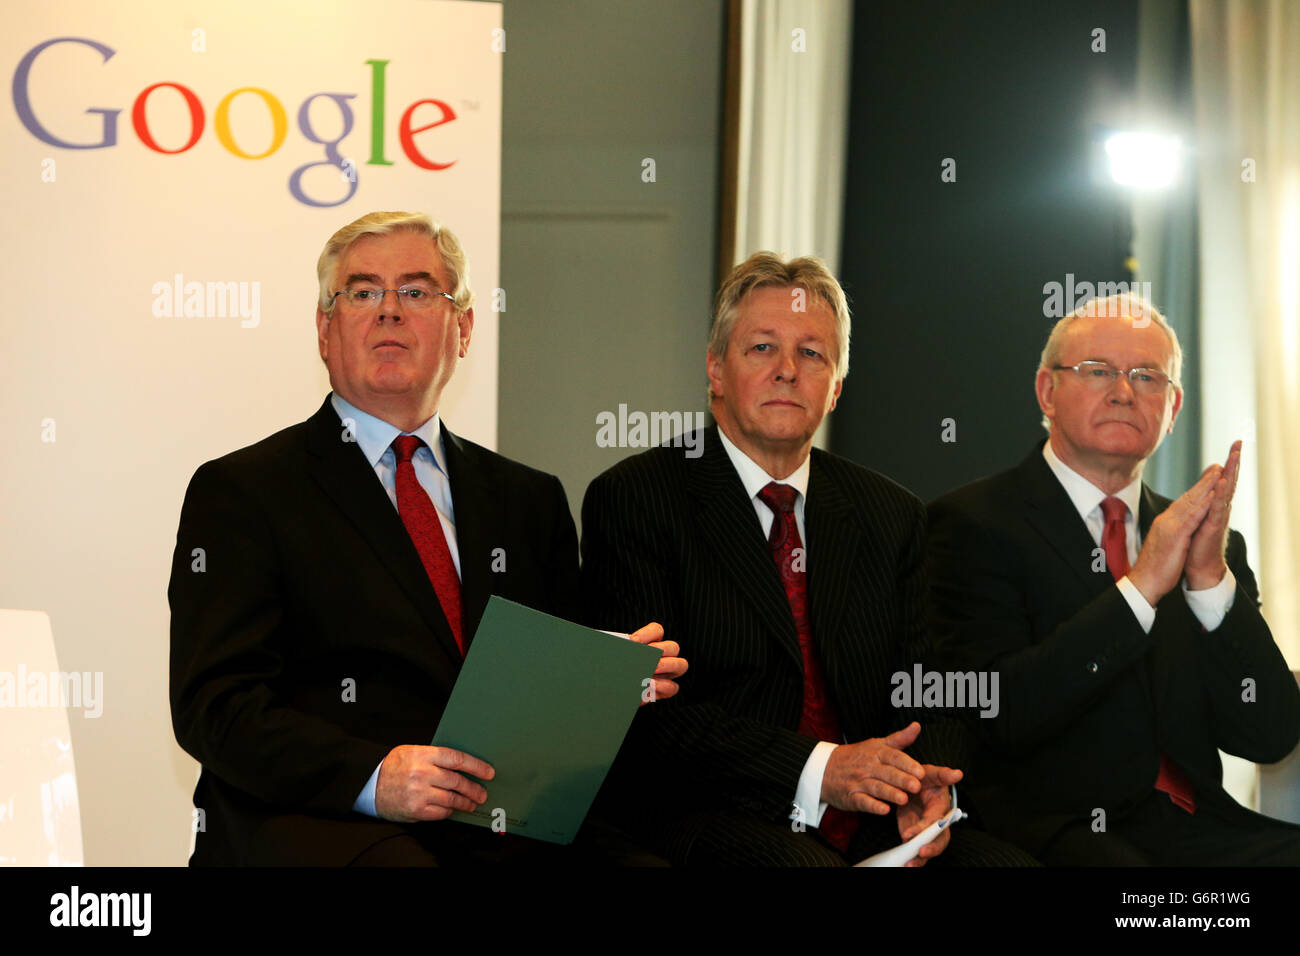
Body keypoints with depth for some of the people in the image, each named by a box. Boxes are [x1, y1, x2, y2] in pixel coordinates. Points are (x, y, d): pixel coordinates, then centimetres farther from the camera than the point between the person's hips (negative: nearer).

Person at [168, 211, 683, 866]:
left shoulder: (529, 500, 22)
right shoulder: (239, 492, 7)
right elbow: (215, 704, -4)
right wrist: (374, 776, -20)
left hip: (507, 828, 5)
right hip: (319, 823, -5)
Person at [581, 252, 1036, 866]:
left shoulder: (892, 515, 17)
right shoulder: (633, 499, 0)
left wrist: (924, 782, -11)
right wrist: (815, 770, -20)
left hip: (874, 815, 5)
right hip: (708, 813, -5)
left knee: (1005, 859, -22)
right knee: (797, 862, -37)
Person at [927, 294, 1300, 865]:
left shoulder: (1204, 538, 15)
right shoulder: (975, 523, 0)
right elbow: (999, 715, -13)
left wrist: (1211, 577, -8)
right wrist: (1143, 586, -15)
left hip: (1192, 827, 5)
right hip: (1055, 830, -4)